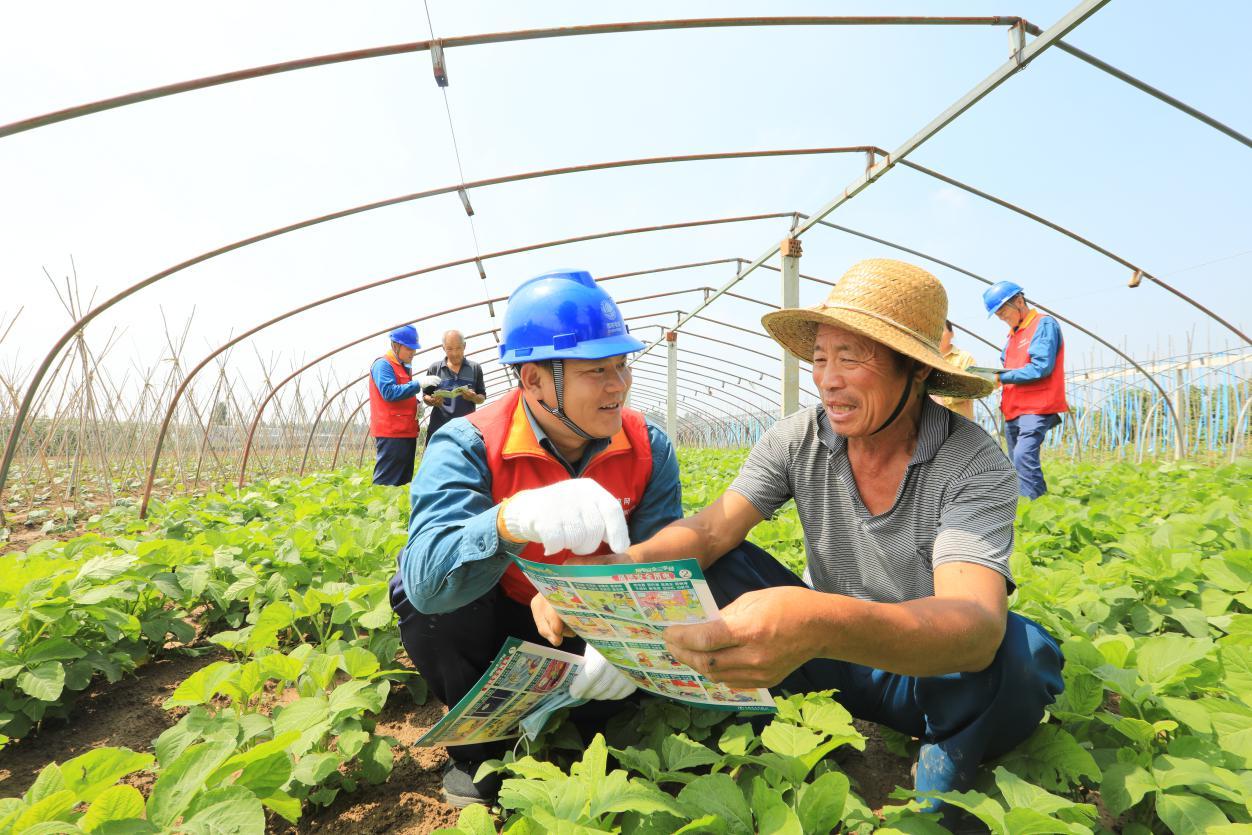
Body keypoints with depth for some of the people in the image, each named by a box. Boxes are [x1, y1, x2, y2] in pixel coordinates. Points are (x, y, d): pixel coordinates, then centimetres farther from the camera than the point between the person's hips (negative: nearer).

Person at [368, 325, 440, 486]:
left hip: (407, 431, 9)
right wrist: (419, 384, -22)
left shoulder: (404, 368, 19)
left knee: (404, 480, 13)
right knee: (387, 483, -8)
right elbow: (389, 392, -22)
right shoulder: (383, 364, -8)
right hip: (391, 432, -9)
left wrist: (417, 404, 6)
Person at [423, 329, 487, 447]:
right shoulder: (434, 368, 7)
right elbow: (425, 396, 11)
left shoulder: (475, 368, 7)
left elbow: (482, 397, 10)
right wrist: (432, 401, -12)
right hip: (439, 428, 0)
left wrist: (474, 397, -13)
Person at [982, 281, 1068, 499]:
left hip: (1037, 408, -9)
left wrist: (1001, 377, -16)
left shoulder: (1044, 324, -6)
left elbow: (1041, 367, -17)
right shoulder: (1013, 332, 19)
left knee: (1024, 457, -22)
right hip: (1013, 410, 9)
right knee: (1018, 464, 11)